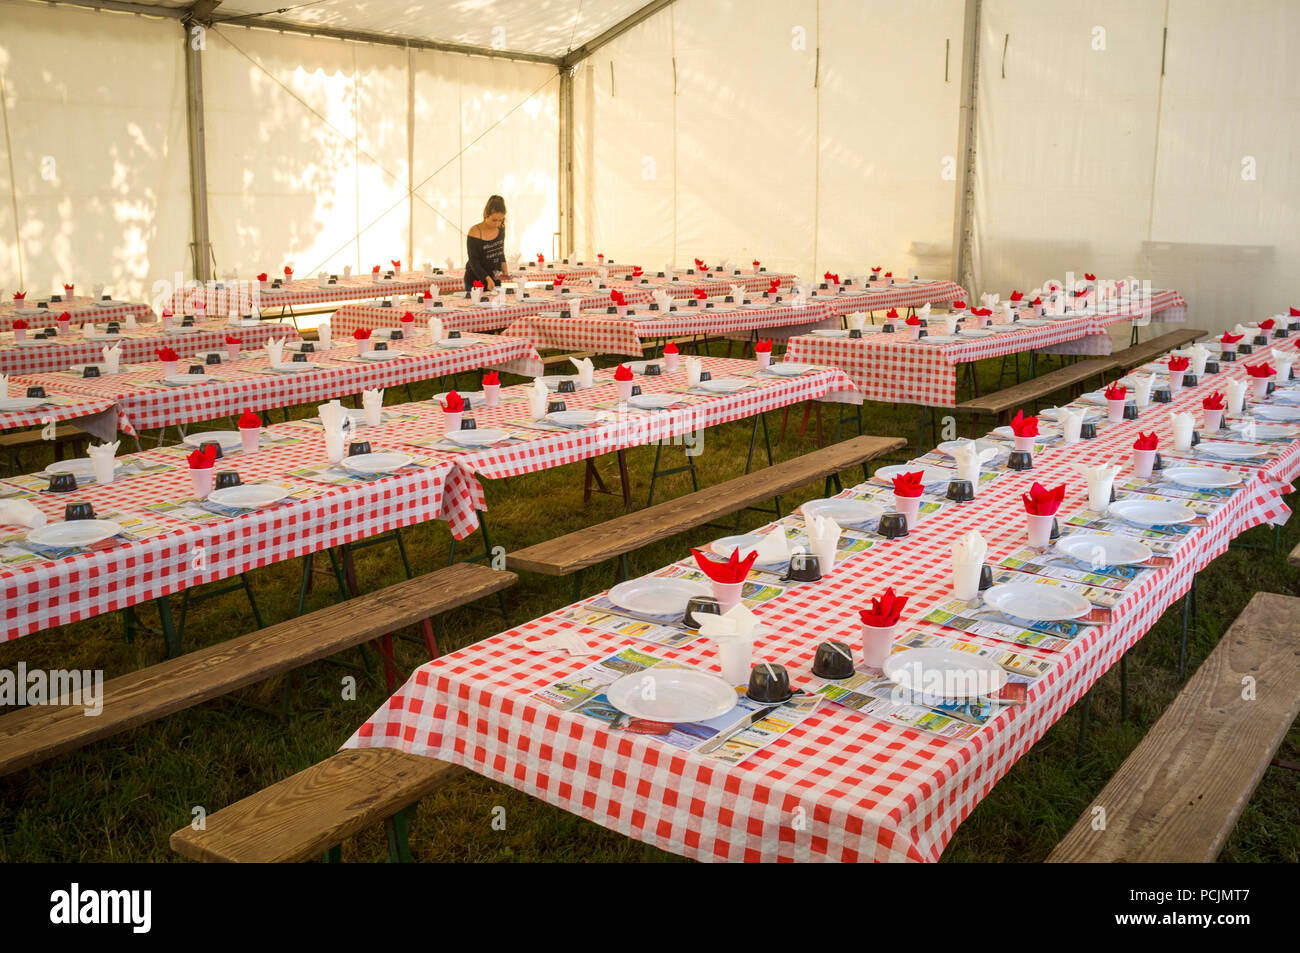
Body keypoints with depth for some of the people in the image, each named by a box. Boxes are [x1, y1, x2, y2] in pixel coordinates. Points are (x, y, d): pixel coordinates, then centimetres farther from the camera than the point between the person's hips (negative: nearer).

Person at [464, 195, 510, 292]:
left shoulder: (500, 229, -1)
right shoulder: (475, 232, -18)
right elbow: (474, 262, -19)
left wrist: (504, 268, -3)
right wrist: (488, 279, -30)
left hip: (495, 281, 5)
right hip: (475, 282, -5)